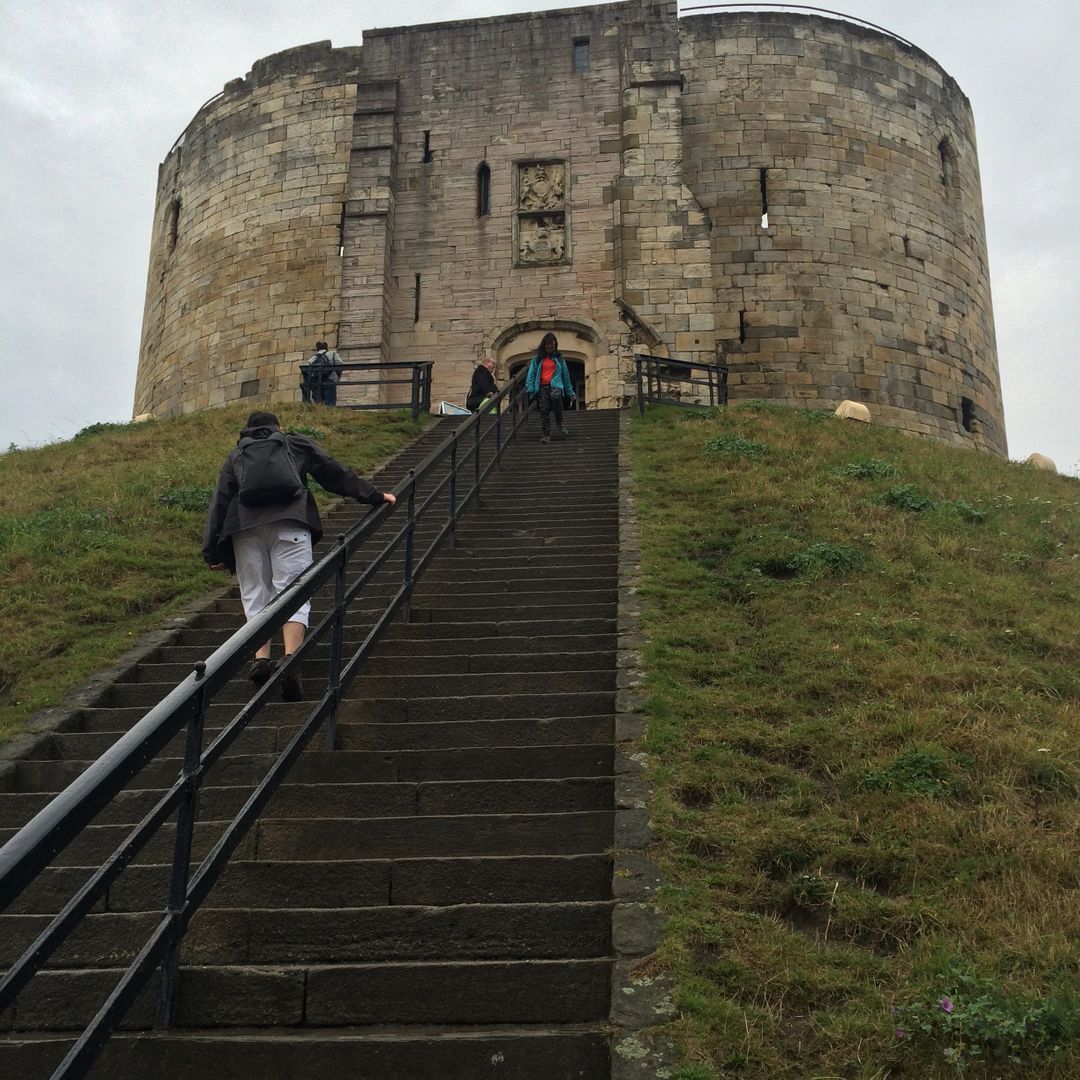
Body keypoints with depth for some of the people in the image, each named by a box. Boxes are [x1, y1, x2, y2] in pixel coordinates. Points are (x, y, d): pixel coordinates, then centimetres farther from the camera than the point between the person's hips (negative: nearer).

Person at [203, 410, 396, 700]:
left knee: (254, 594, 8)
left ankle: (260, 657, -9)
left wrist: (212, 551, 15)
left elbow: (219, 502, 19)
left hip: (244, 527, 2)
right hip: (289, 522, -2)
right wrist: (374, 496, 29)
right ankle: (291, 660, -24)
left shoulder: (236, 454, 28)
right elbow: (335, 473, 23)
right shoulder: (296, 443, 26)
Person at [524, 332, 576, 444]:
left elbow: (565, 375, 20)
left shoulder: (559, 359, 17)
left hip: (555, 385, -1)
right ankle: (545, 435, -10)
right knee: (544, 410, -13)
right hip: (542, 387, 1)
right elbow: (531, 375, 9)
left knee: (555, 396, -35)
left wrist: (570, 392, 18)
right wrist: (530, 388, -7)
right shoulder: (537, 359, 15)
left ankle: (560, 422, -20)